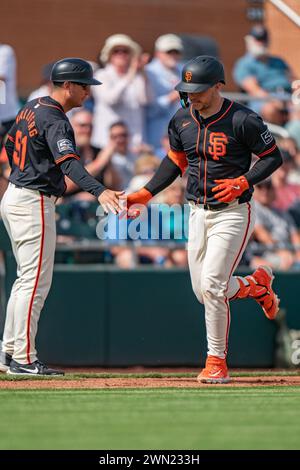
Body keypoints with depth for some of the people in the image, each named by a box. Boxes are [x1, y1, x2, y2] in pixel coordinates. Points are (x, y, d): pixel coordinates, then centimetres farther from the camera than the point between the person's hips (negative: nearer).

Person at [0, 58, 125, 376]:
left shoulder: (33, 108, 10)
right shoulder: (55, 121, -19)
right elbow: (68, 162, -35)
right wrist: (99, 191, -48)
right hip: (34, 204, -10)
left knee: (26, 278, 16)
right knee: (36, 282, -7)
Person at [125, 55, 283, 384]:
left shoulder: (242, 120, -15)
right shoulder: (182, 120, 2)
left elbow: (273, 156, -8)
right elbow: (175, 160, 16)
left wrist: (242, 182, -22)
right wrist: (145, 194, 8)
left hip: (233, 212, -6)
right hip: (198, 212, 6)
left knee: (211, 285, -14)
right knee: (204, 292, 8)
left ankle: (217, 360, -2)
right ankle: (256, 285, 37)